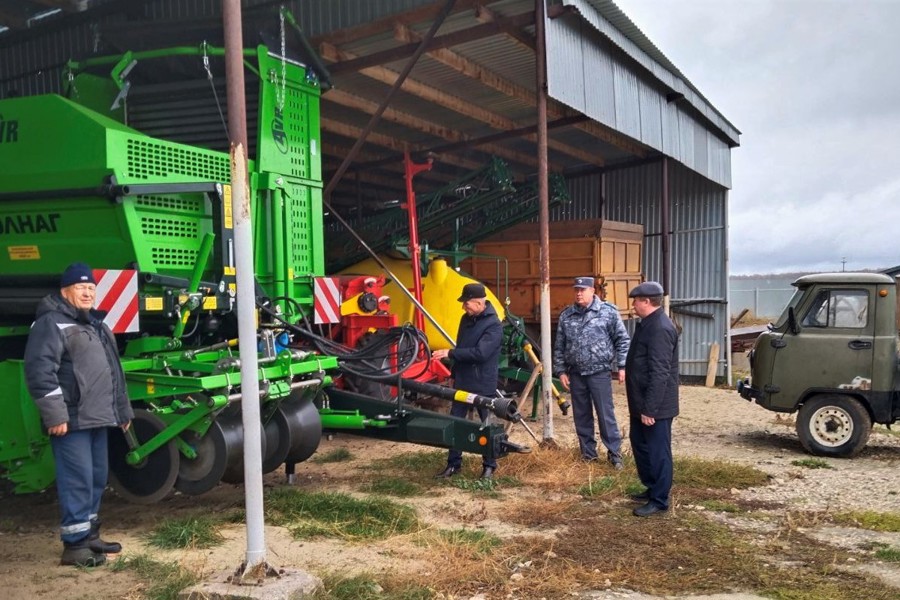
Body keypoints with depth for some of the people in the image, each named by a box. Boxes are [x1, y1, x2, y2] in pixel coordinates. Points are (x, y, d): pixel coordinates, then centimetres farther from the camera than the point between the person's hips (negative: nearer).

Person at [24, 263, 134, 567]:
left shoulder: (96, 324, 20)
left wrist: (123, 411, 25)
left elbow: (113, 372, 26)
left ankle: (90, 535, 25)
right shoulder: (51, 323, -9)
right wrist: (55, 415, -23)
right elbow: (40, 371, -18)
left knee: (97, 478, 14)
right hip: (71, 420, -9)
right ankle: (74, 544, 0)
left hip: (97, 418, 9)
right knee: (77, 480, -8)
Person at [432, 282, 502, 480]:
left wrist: (449, 353, -25)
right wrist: (454, 373, 19)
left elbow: (480, 353, -27)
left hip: (483, 385, -7)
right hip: (462, 382, 7)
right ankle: (453, 464, 19)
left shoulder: (494, 325, -16)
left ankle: (489, 465, 20)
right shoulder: (466, 319, 8)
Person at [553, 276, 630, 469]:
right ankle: (588, 453, 22)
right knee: (581, 416, 11)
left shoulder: (608, 311, -4)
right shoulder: (566, 315, 7)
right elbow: (559, 346, 12)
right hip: (576, 373, 4)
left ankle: (614, 453, 9)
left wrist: (621, 366, -6)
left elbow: (622, 340, -2)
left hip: (599, 372, -4)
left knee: (605, 414, -3)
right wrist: (560, 371, 7)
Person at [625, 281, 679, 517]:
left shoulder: (660, 328, -22)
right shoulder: (648, 323, 12)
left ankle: (659, 500, 11)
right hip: (641, 402, 11)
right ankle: (651, 487, 34)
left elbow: (659, 373, -26)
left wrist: (650, 409, -25)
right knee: (639, 443, 20)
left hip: (655, 406, -11)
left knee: (658, 451, 1)